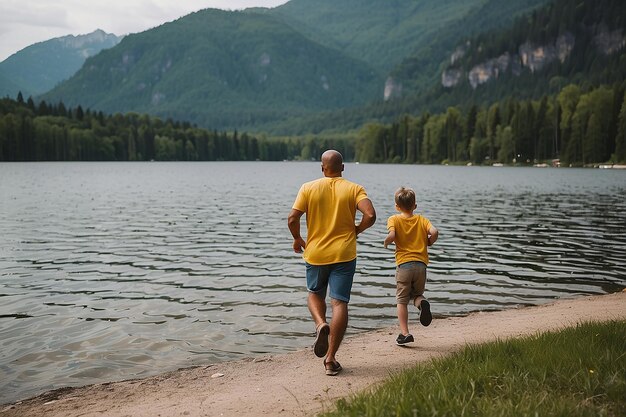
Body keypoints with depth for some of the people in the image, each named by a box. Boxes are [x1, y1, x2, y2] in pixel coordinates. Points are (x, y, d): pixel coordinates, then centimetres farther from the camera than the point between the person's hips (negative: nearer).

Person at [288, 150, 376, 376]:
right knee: (339, 302, 1)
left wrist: (297, 239, 10)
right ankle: (330, 358, 0)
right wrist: (356, 230, 5)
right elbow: (370, 215, -15)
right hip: (344, 254, -1)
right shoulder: (354, 189, -1)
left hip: (315, 253, 1)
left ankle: (321, 324, -6)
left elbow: (292, 218, -7)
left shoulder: (308, 188, 0)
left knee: (314, 294, 23)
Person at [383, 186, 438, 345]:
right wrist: (428, 243, 11)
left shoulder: (394, 219, 2)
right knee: (417, 294, 20)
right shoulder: (421, 219, 9)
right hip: (421, 264, 2)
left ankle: (404, 333, 3)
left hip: (403, 264, -2)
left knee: (402, 300, 8)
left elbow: (391, 235, -17)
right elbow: (434, 232, -8)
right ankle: (422, 302, -15)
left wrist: (386, 242, 3)